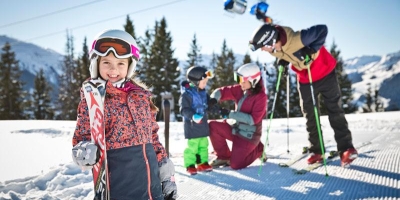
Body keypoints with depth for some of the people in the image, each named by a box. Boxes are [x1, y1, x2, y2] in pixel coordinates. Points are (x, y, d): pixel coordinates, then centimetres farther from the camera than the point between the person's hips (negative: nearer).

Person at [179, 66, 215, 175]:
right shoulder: (186, 94, -16)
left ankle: (202, 163, 28)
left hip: (203, 124, 8)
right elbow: (184, 109, -20)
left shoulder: (203, 93, 8)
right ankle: (190, 165, 10)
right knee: (192, 146, -5)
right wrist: (192, 116, -34)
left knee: (203, 145, 14)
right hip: (192, 126, -8)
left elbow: (210, 104, 21)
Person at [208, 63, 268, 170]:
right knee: (213, 126, -14)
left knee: (235, 165, -8)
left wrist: (231, 114, -30)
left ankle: (258, 150, 18)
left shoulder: (261, 96, -19)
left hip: (248, 135, -6)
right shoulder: (240, 90, -2)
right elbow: (223, 91, -3)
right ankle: (224, 157, 6)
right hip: (235, 128, 6)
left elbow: (253, 119, -26)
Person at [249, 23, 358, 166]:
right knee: (310, 115, 7)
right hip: (304, 79, 6)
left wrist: (311, 50, -36)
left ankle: (346, 148, 9)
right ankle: (316, 151, 17)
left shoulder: (297, 39, -39)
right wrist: (282, 59, -11)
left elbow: (322, 29, -32)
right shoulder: (273, 48, -17)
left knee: (335, 111, 0)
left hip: (324, 73, -6)